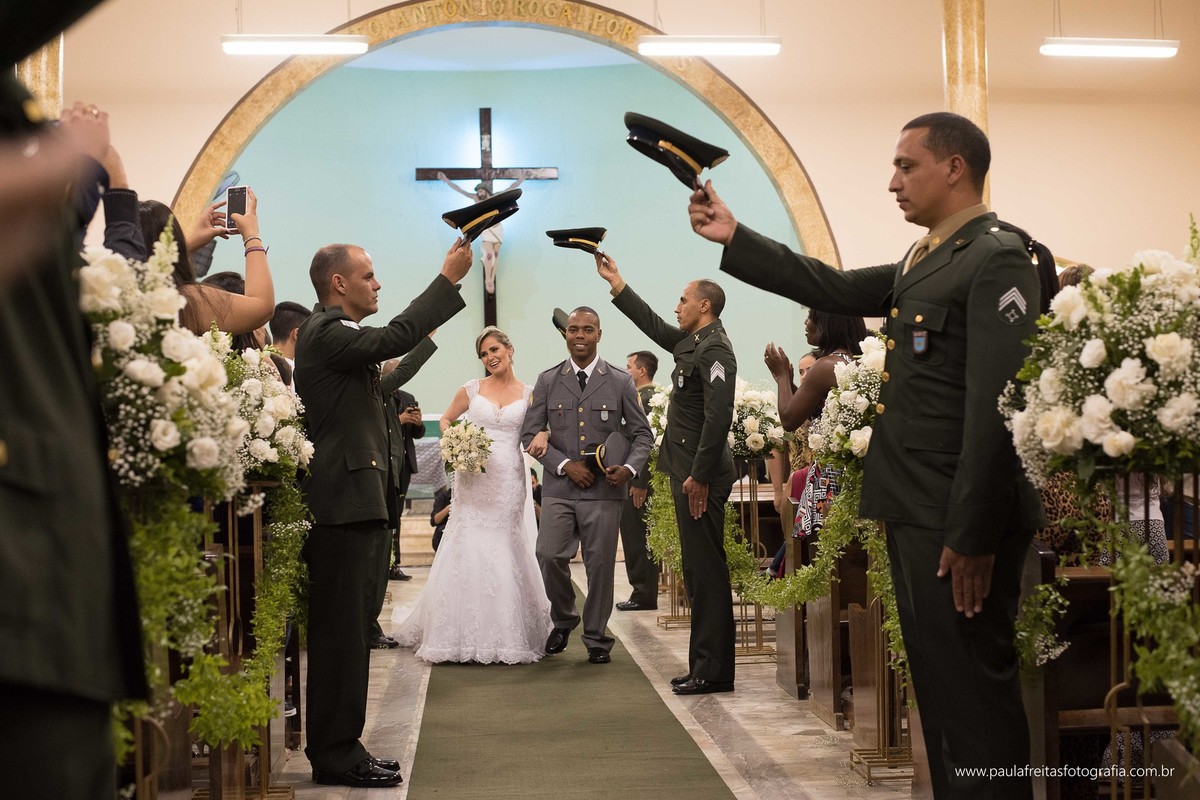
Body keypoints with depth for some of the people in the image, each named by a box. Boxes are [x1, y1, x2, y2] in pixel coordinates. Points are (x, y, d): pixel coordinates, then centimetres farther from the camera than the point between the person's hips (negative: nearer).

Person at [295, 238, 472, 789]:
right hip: (342, 503, -11)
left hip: (352, 503, 11)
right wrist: (448, 278, -21)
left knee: (347, 631, 12)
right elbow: (394, 338, -26)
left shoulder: (334, 332, 20)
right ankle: (335, 755, 0)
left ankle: (339, 748, 19)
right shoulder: (326, 332, -12)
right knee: (341, 632, -6)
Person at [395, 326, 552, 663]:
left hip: (509, 481, 0)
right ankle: (464, 634, 7)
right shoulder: (471, 389, 6)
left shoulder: (529, 394, 5)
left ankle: (505, 633, 12)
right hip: (473, 478, 0)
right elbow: (445, 420, 17)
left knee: (507, 553, 2)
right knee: (469, 551, -2)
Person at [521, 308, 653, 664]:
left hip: (604, 489, -1)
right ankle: (563, 620, 17)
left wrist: (629, 467, -11)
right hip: (559, 488, 1)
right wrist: (565, 465, -9)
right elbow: (531, 434, 5)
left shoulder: (620, 381, 4)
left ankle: (597, 639, 18)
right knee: (550, 556, -10)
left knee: (600, 565, 2)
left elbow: (642, 433, 7)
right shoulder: (547, 381, 6)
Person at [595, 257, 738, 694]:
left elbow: (718, 416, -22)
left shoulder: (714, 349, -15)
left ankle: (713, 671, 0)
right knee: (699, 571, 12)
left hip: (701, 477, -10)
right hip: (688, 471, 10)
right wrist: (616, 283, 30)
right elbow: (654, 326, 29)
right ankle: (705, 666, 18)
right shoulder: (692, 343, 14)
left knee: (705, 571, -6)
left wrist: (699, 476, -22)